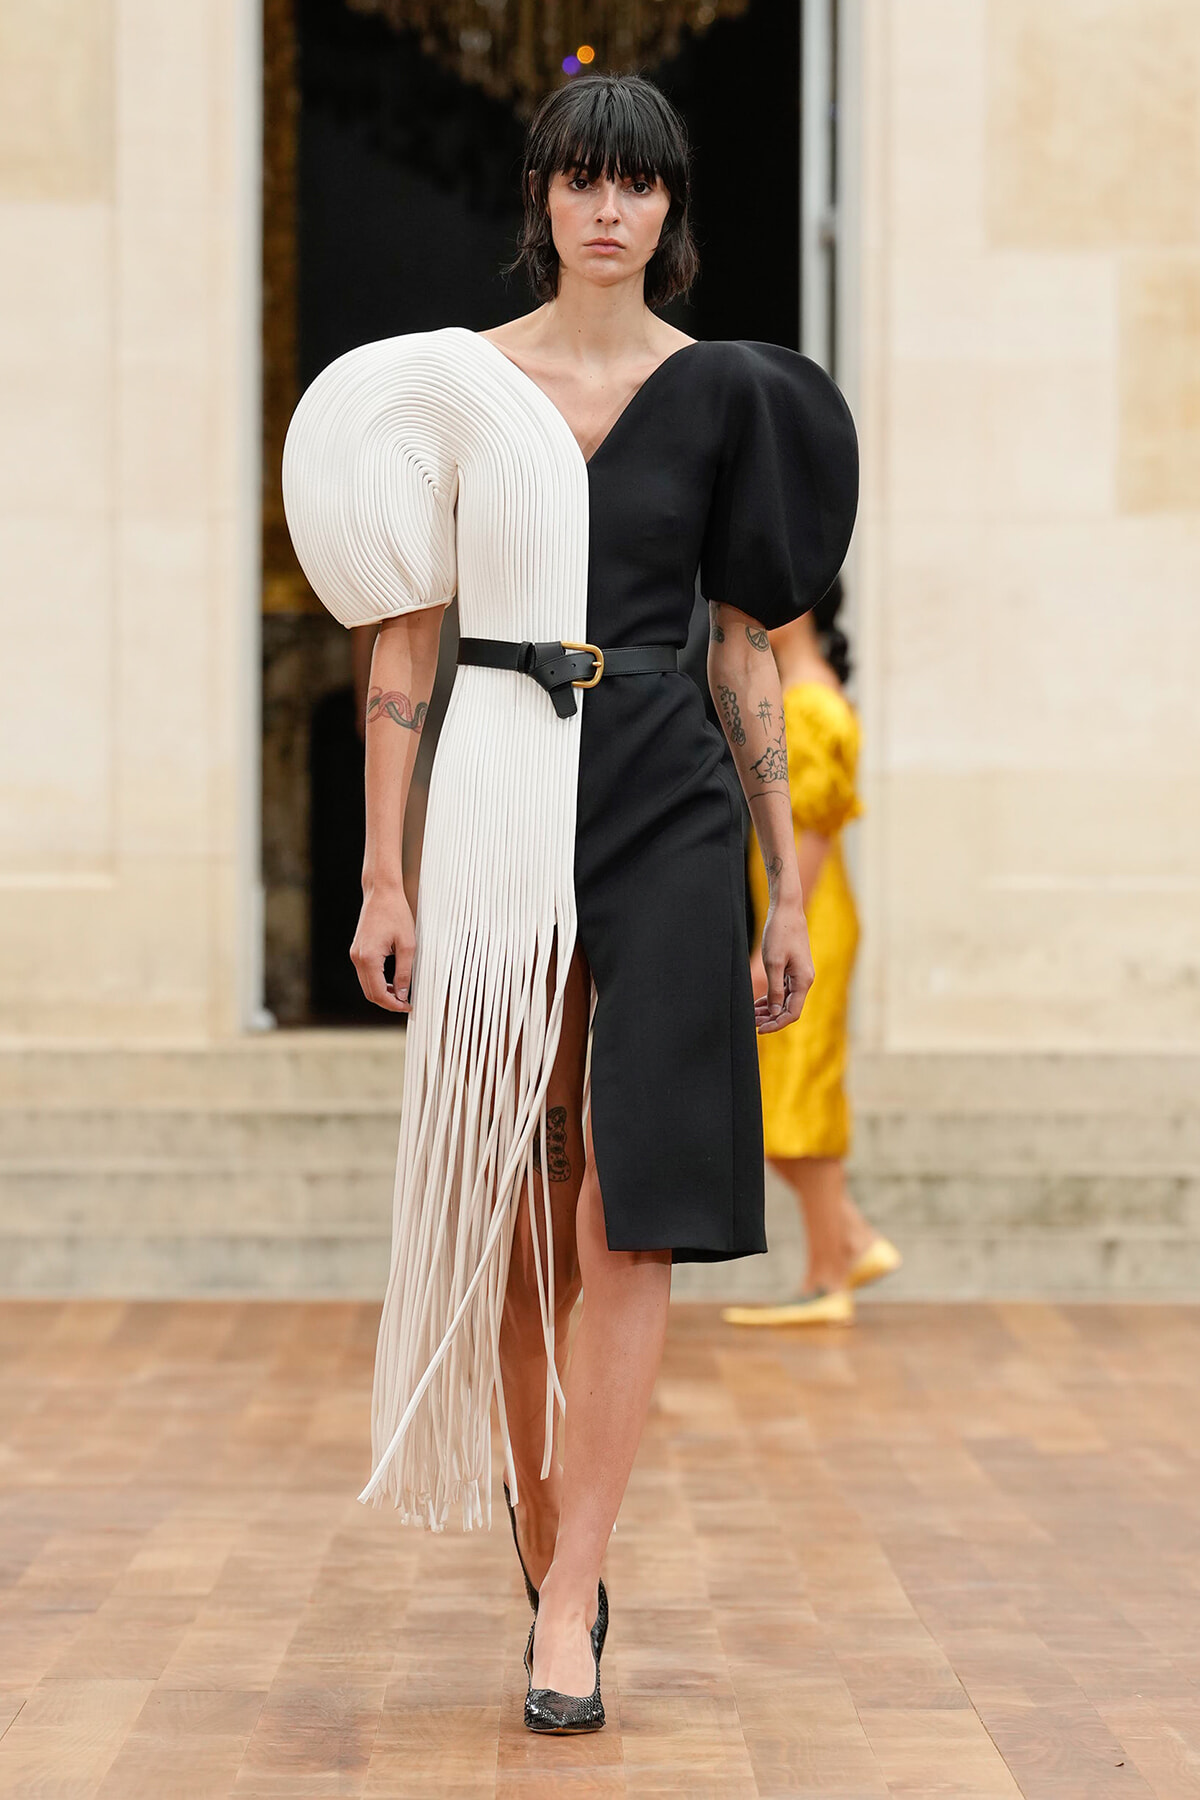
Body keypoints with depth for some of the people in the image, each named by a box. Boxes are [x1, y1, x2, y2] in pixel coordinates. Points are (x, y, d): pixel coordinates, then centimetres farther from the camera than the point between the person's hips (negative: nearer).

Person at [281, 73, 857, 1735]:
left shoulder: (724, 392, 6)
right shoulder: (449, 384, 4)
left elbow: (748, 648, 9)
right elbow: (405, 645, 4)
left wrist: (789, 886, 7)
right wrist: (386, 876, -2)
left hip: (667, 803, 0)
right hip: (500, 803, 0)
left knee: (626, 1216, -8)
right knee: (514, 1215, 5)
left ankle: (569, 1612, -7)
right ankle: (548, 1556, 22)